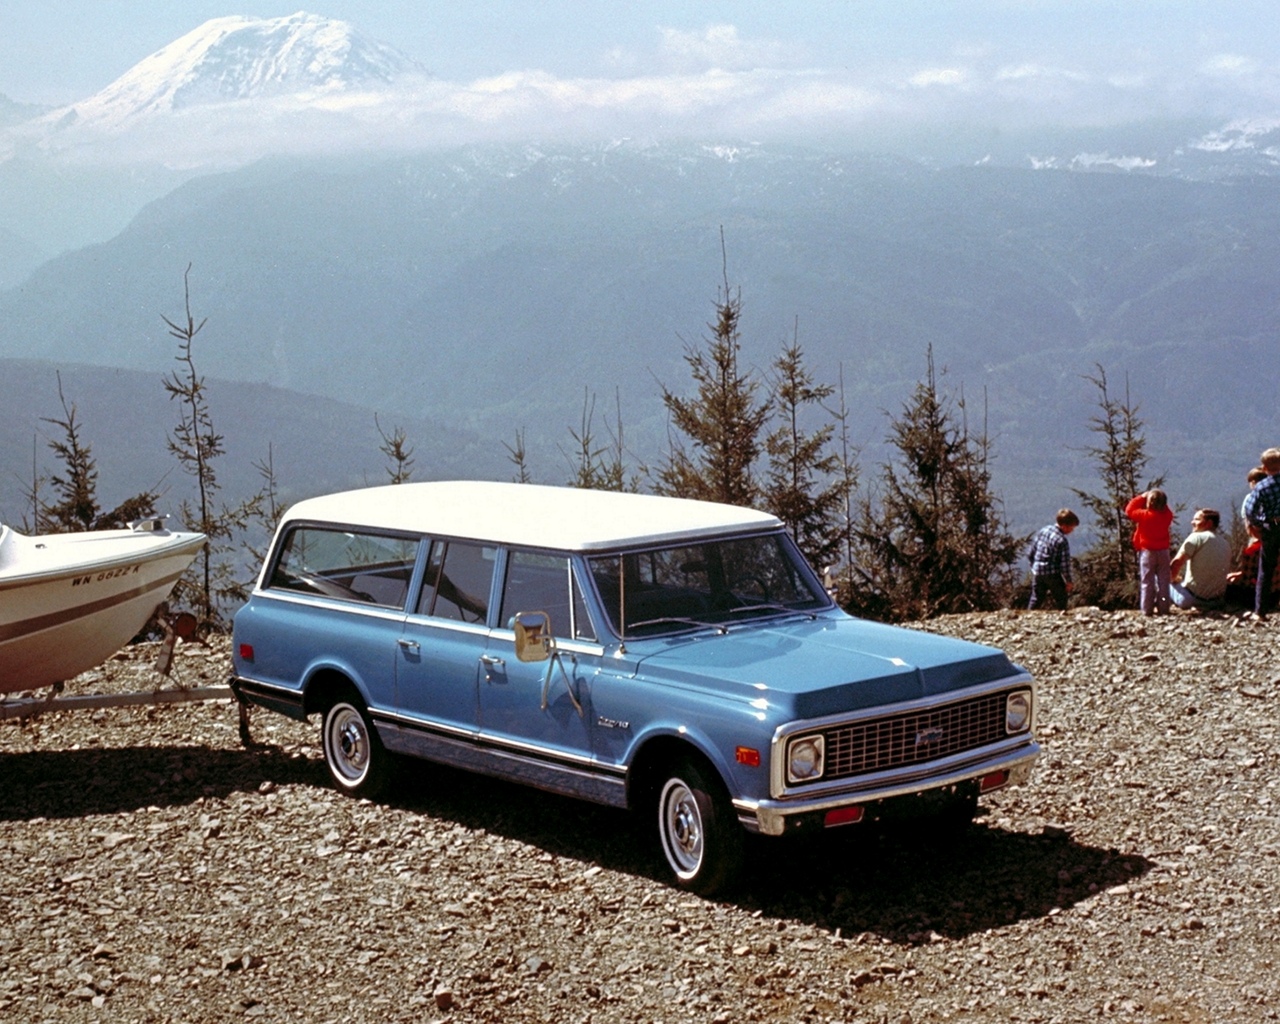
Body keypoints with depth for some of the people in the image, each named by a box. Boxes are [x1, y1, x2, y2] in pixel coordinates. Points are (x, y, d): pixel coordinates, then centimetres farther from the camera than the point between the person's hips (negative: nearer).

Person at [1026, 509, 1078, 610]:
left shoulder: (1043, 531, 3)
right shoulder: (1062, 541, -18)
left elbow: (1030, 554, 9)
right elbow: (1065, 564, -15)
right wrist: (1068, 581, -5)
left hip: (1037, 572, 6)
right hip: (1053, 575, -6)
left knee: (1036, 598, 15)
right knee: (1061, 598, 9)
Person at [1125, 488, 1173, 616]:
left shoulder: (1144, 515, -13)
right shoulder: (1167, 515, -4)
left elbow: (1129, 510, 0)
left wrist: (1141, 497, 5)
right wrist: (1161, 502, 11)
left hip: (1147, 552, -3)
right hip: (1163, 552, 3)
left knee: (1147, 581, 1)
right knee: (1163, 581, 8)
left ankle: (1147, 609, -1)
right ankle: (1163, 608, 8)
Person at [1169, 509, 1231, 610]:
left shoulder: (1196, 537, -9)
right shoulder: (1226, 544, 10)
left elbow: (1176, 564, -14)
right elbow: (1227, 572, 18)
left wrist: (1172, 578, 7)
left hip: (1192, 597, -7)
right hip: (1216, 600, 7)